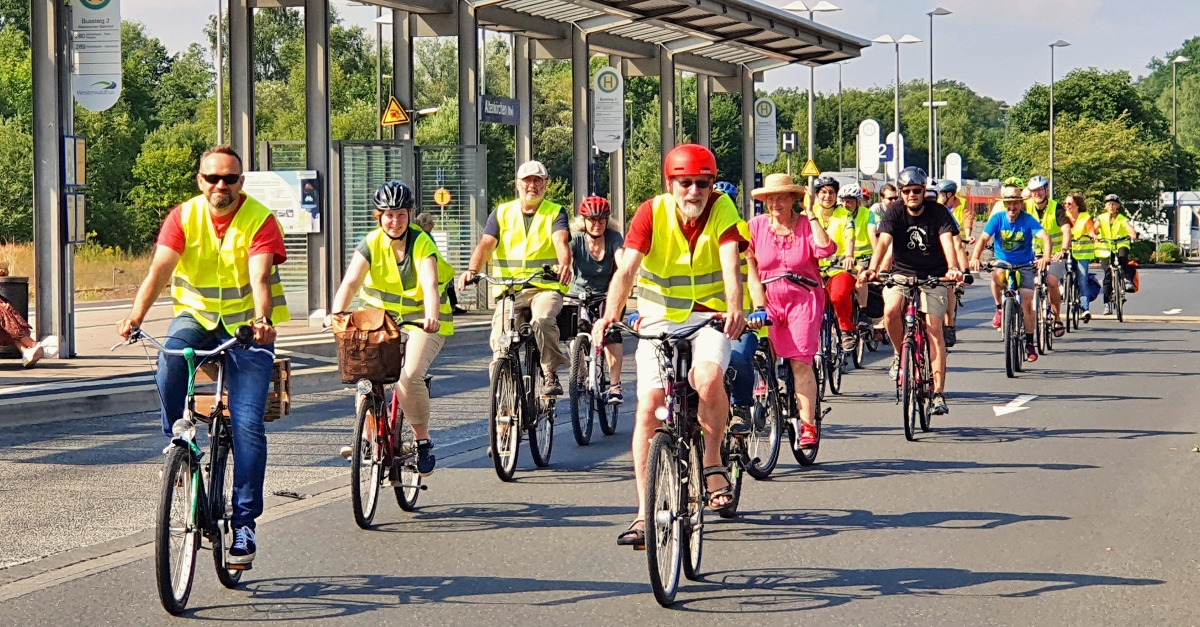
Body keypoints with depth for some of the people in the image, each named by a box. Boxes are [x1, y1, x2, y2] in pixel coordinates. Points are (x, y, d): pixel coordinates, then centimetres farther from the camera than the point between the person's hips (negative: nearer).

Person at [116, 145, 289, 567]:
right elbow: (159, 269, -17)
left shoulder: (260, 221, -12)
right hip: (196, 315, 2)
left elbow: (260, 277, -26)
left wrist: (261, 319, -46)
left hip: (246, 325, -2)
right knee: (170, 361, -33)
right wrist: (137, 314, -34)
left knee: (247, 424, -12)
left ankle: (244, 521, -5)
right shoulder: (184, 216, -5)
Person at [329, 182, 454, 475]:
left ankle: (423, 441, -5)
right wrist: (337, 313, -39)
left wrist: (431, 316, -50)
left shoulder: (422, 242, -15)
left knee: (409, 378, -23)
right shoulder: (371, 243, -7)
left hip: (422, 321, -4)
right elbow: (351, 281, -20)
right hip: (381, 317, 4)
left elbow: (430, 284, -30)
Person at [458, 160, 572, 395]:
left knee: (543, 320, -31)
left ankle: (551, 374, -15)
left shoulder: (556, 213, 8)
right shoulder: (501, 213, 13)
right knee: (500, 340, -15)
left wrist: (564, 265, -35)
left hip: (546, 288, -2)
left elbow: (561, 241, -12)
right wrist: (472, 270, -23)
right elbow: (486, 244, -2)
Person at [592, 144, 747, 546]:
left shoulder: (722, 210, -11)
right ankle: (644, 513, -6)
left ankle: (713, 463, -4)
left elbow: (730, 263, -26)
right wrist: (610, 315, -40)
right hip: (659, 318, 1)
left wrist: (735, 309, -45)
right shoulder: (652, 213, -11)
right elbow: (626, 270, -21)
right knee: (648, 406, -11)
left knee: (708, 378, -30)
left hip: (708, 316, -1)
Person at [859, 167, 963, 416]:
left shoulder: (938, 213, -7)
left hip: (933, 277, -1)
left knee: (933, 328, -14)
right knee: (891, 310, -29)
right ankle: (899, 355, -1)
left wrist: (953, 268, -42)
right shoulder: (895, 212, -5)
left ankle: (939, 393, -11)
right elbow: (884, 242, -19)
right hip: (901, 274, 1)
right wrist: (873, 269, -39)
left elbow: (947, 241, -21)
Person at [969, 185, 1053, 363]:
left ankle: (1029, 343, 7)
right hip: (1003, 262, 1)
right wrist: (975, 257, -39)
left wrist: (1046, 257, -46)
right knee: (997, 276, -35)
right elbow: (984, 238, -20)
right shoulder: (997, 219, -10)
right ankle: (1000, 308, -9)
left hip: (1024, 265, -1)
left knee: (1027, 304, -8)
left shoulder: (1028, 220, -14)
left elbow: (1045, 237, -27)